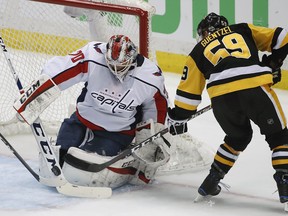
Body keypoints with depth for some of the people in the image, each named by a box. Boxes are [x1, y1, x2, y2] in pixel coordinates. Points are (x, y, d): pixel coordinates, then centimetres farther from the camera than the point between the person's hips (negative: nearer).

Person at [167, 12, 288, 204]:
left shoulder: (200, 50, 28)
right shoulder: (244, 30, 30)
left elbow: (188, 90, 26)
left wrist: (178, 118, 35)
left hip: (221, 96, 2)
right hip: (255, 87, -2)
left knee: (238, 136, 29)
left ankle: (211, 181, 30)